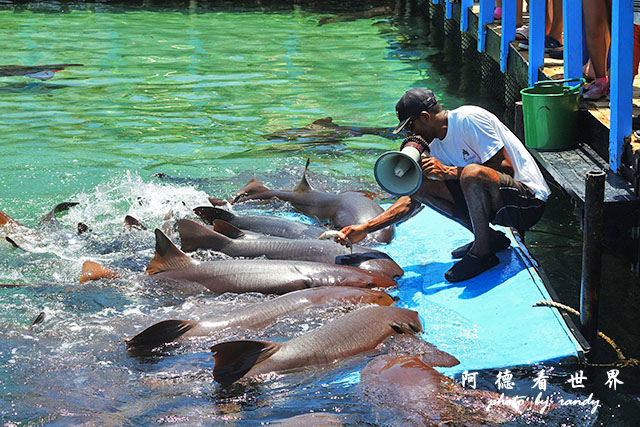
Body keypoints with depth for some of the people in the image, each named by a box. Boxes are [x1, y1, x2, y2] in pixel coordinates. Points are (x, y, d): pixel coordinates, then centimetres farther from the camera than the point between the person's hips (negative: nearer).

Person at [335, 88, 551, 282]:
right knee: (420, 184, 0)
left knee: (472, 173, -37)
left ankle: (482, 252, -16)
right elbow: (410, 200, 11)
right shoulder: (435, 146, 9)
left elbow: (506, 168, -21)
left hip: (529, 200, -9)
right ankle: (490, 238, 3)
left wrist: (448, 171, -23)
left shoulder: (470, 119, -15)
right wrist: (364, 229, 2)